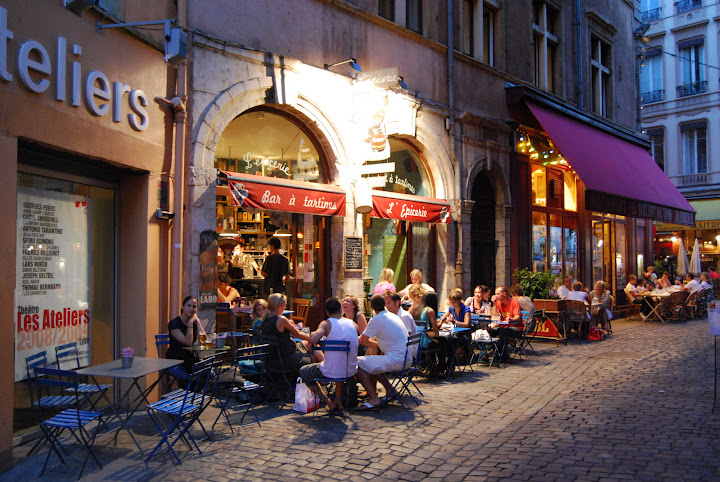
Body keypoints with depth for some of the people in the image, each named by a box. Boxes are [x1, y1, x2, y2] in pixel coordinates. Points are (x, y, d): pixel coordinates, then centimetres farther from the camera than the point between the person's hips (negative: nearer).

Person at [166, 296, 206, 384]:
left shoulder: (194, 322, 8)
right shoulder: (173, 323, -10)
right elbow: (188, 342, -21)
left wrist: (197, 321, -7)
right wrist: (190, 323, -18)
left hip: (191, 358, 5)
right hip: (174, 360, -5)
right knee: (186, 378, -32)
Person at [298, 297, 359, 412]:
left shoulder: (327, 323, -9)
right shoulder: (353, 324, 4)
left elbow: (313, 339, -25)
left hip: (331, 372, -5)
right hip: (350, 372, 5)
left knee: (303, 372, 23)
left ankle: (329, 403, 14)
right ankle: (339, 400, 34)